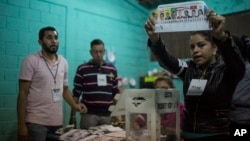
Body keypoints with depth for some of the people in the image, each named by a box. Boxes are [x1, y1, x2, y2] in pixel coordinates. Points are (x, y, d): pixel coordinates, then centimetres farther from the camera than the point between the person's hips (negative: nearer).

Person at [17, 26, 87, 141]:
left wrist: (74, 105, 0)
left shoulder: (63, 62, 8)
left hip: (57, 122, 5)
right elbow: (23, 93, -7)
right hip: (36, 122, -4)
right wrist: (21, 124, -10)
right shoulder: (31, 61, -6)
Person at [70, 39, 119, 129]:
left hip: (107, 114, 3)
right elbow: (76, 93, 2)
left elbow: (116, 92, 12)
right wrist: (73, 114, -1)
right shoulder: (82, 69, 0)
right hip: (89, 113, -2)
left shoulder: (112, 69, 8)